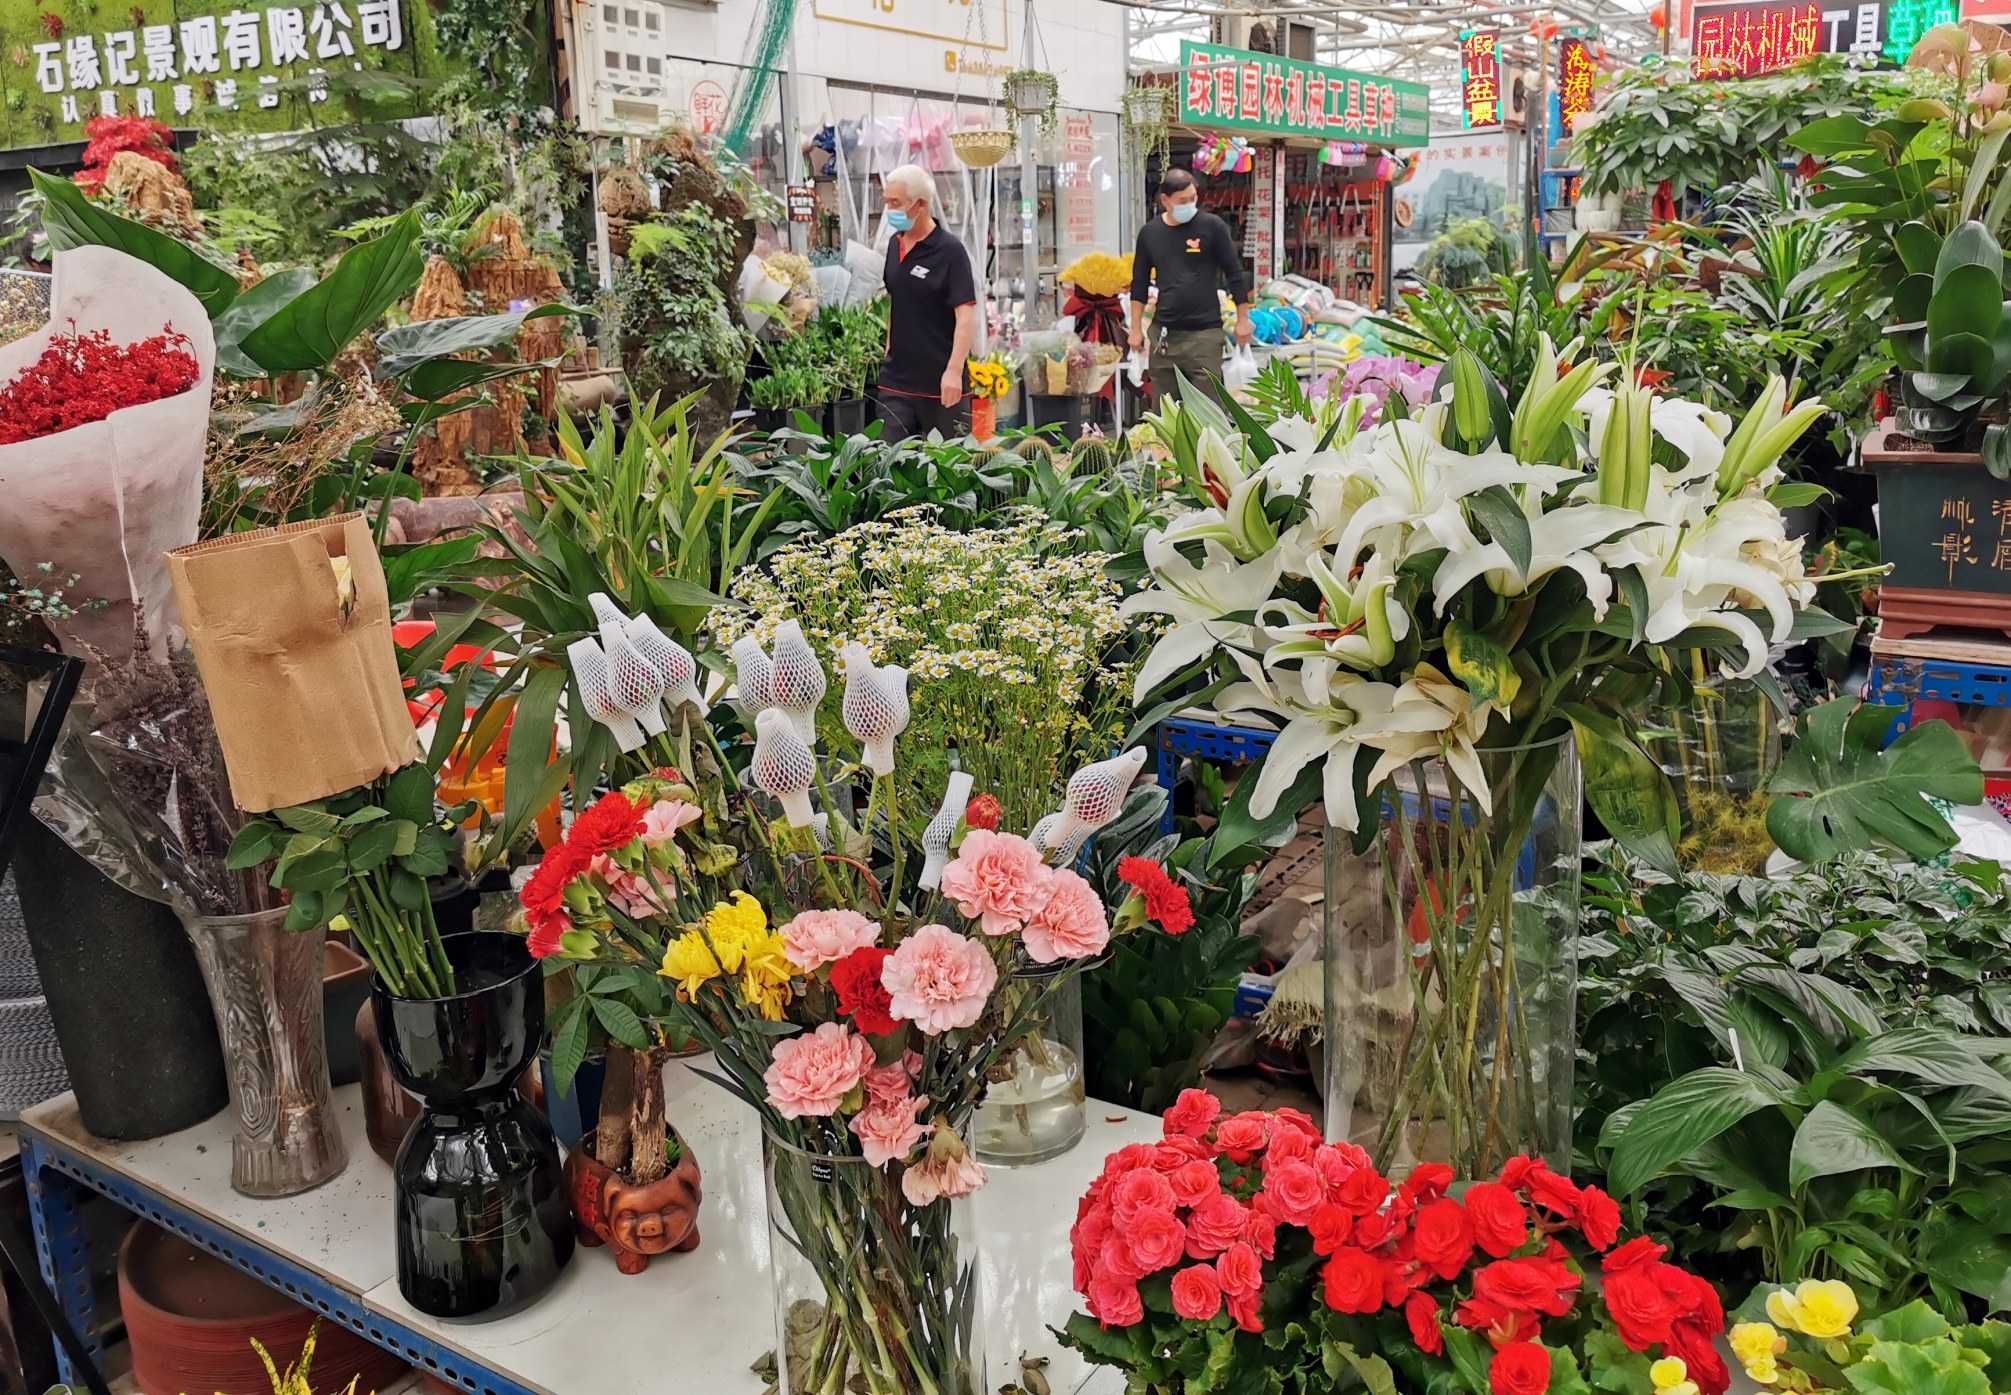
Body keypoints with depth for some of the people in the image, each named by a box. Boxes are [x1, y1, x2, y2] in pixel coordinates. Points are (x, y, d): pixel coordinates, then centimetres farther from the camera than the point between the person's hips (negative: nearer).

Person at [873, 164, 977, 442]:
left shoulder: (949, 251, -11)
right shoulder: (894, 244, 9)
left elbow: (966, 315, -16)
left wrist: (954, 370, -24)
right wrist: (889, 351, 17)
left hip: (939, 382, -6)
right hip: (895, 380, 6)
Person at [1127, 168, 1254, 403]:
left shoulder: (1211, 226, -3)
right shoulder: (1150, 232, 6)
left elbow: (1235, 273, 1)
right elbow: (1139, 283, 12)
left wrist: (1243, 319, -1)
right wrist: (1136, 328, 9)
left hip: (1205, 332, -3)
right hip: (1163, 333, 3)